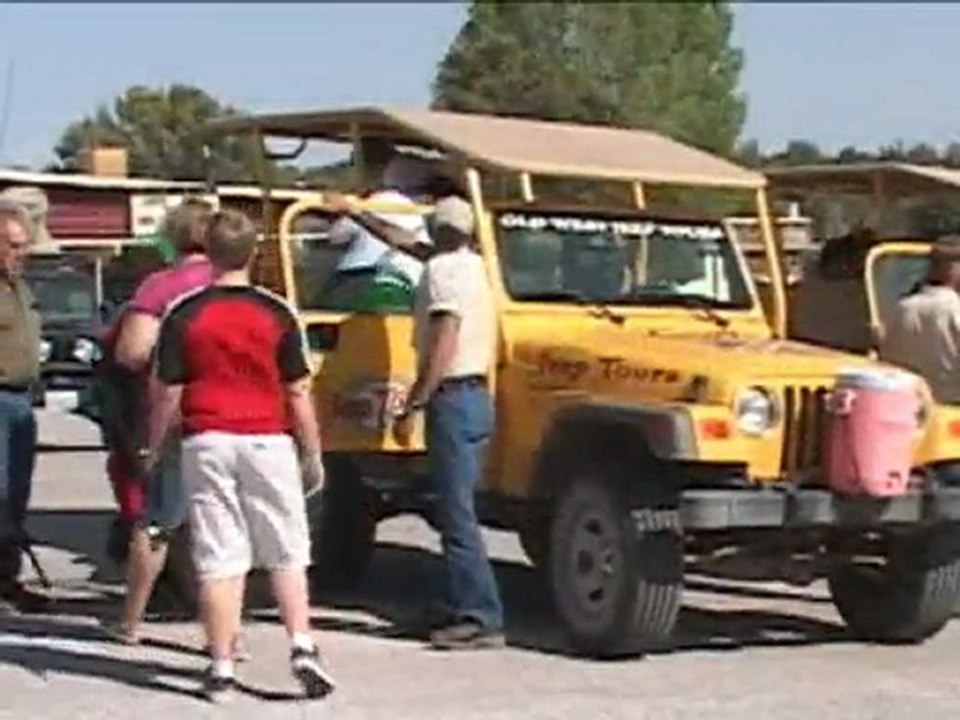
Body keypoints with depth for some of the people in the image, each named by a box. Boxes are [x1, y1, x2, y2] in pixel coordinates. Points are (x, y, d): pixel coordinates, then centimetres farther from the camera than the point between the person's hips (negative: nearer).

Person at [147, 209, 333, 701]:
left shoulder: (184, 315, -2)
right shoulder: (277, 314, -2)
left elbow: (169, 393, -2)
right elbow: (298, 392, -1)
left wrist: (154, 448, 11)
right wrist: (313, 455, 7)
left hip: (207, 444, 0)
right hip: (268, 442, 0)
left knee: (217, 560, 4)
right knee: (286, 555, 11)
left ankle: (221, 668, 6)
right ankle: (302, 647, -3)